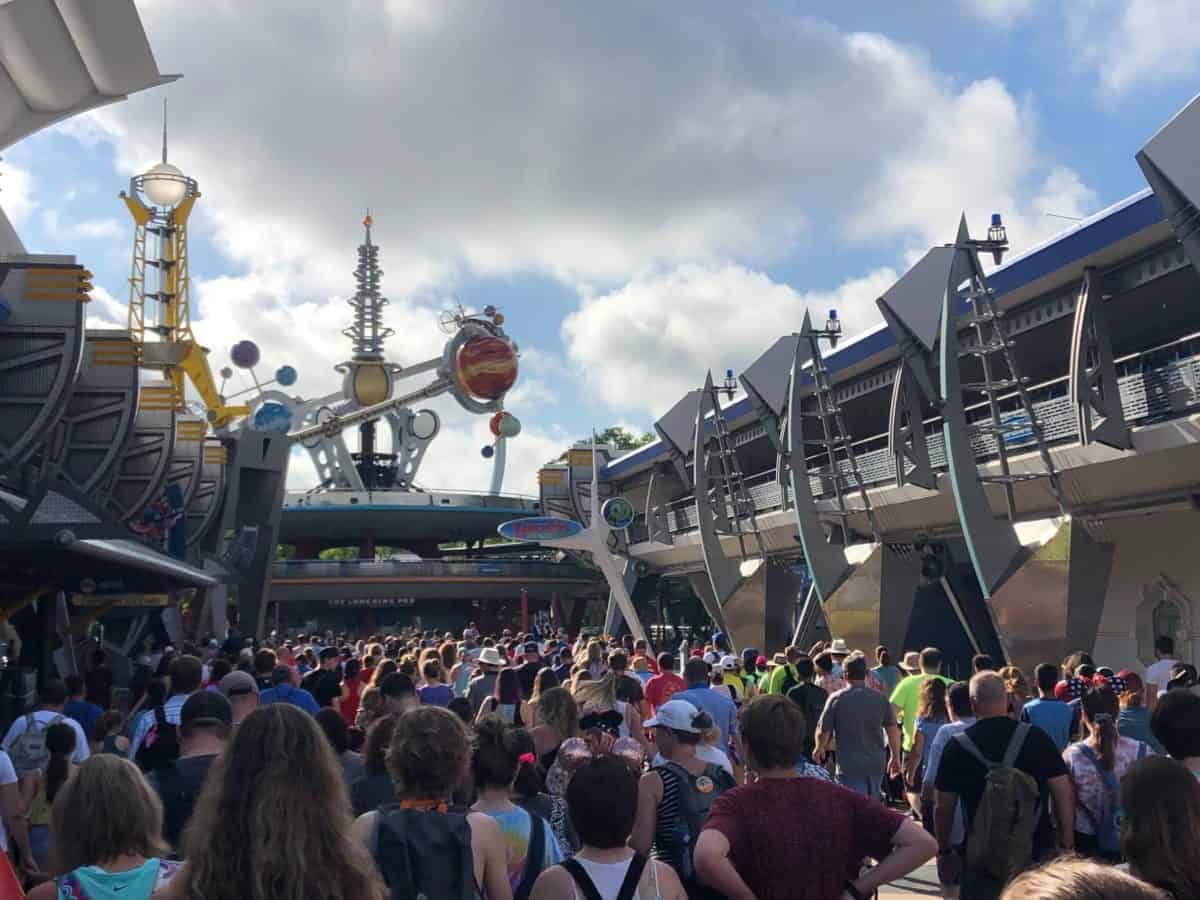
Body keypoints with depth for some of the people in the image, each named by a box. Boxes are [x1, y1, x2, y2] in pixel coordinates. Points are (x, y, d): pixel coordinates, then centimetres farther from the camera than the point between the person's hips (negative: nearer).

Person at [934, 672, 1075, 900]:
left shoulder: (958, 747, -5)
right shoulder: (1036, 737, -4)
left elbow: (943, 808, -1)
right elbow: (1063, 795, -6)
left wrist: (944, 851, 11)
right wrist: (1067, 845, 3)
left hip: (983, 859, -1)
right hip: (1037, 853, 1)